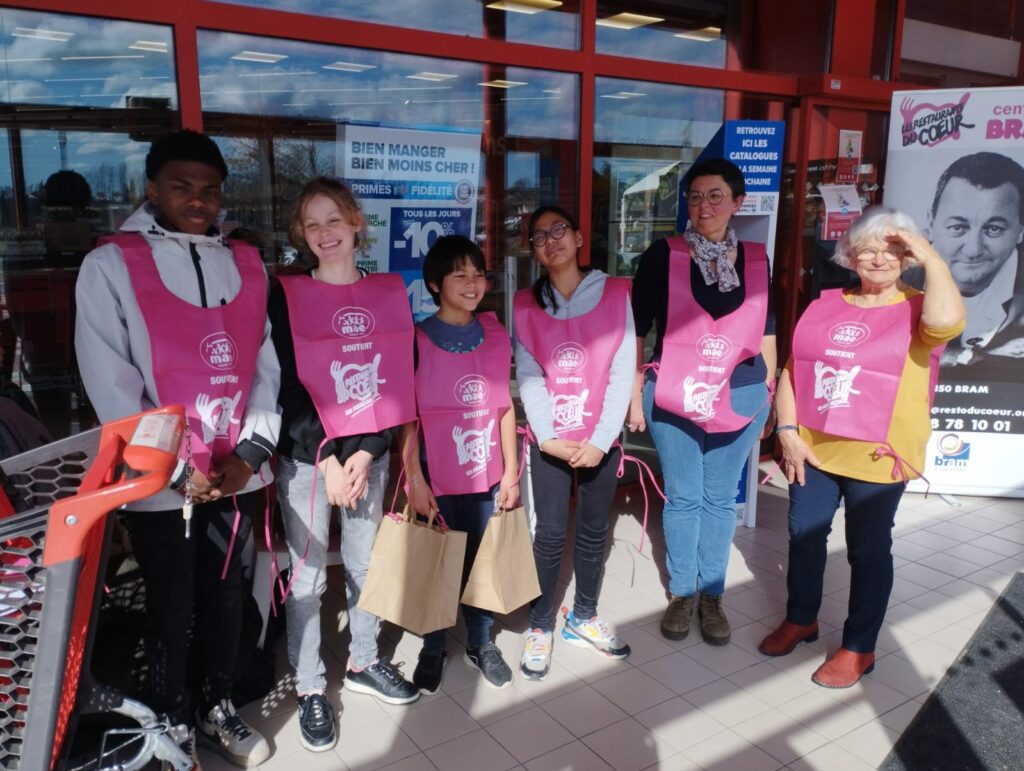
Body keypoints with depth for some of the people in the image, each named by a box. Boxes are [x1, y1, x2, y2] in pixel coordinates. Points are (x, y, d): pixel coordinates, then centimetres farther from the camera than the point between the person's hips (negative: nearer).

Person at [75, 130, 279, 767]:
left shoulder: (247, 265, 5)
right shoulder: (111, 265, -7)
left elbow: (265, 366, 1)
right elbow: (110, 384, -13)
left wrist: (251, 452, -10)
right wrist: (175, 470, -15)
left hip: (238, 474, 4)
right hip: (162, 483, -3)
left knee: (227, 595, 18)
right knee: (172, 609, 13)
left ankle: (220, 708, 39)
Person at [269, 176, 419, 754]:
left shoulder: (390, 291, 3)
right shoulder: (288, 295, -4)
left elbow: (400, 381, 1)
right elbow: (288, 385, -8)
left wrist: (366, 453, -7)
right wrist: (327, 460, -12)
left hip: (370, 455, 3)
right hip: (307, 458, -3)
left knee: (366, 564, 15)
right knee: (308, 576, 4)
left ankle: (364, 663, 35)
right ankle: (310, 688, 21)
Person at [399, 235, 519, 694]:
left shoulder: (496, 335, 4)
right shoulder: (417, 341, -6)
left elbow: (504, 405, 7)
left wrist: (511, 470, 7)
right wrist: (414, 479, -10)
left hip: (486, 475, 3)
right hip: (437, 479, -3)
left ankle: (480, 643, 33)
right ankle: (433, 650, 30)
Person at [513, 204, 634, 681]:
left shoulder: (615, 294, -2)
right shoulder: (525, 304, 2)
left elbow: (622, 372, -5)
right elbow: (528, 376, -4)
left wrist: (601, 440, -12)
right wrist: (548, 437, -15)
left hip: (601, 438, 1)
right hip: (549, 439, -1)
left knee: (593, 530, 12)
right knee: (551, 533, 1)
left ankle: (583, 618, 31)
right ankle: (540, 627, 18)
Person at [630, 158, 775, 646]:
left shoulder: (756, 259, 4)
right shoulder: (663, 255, -5)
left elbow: (766, 330, 13)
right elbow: (637, 327, -2)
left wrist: (770, 388, 13)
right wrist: (634, 393, -2)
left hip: (740, 398, 2)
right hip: (673, 398, -2)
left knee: (720, 498, 11)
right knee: (683, 498, 7)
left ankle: (711, 595, 26)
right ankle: (681, 592, 25)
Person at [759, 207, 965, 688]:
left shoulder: (916, 310, -5)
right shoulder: (826, 305, 6)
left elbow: (947, 321, -30)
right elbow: (792, 369, 6)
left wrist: (931, 258, -18)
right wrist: (787, 430, -4)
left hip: (876, 458, -4)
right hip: (811, 449, 4)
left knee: (868, 550, 10)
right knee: (804, 536, 17)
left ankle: (859, 648, 27)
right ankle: (800, 620, 39)